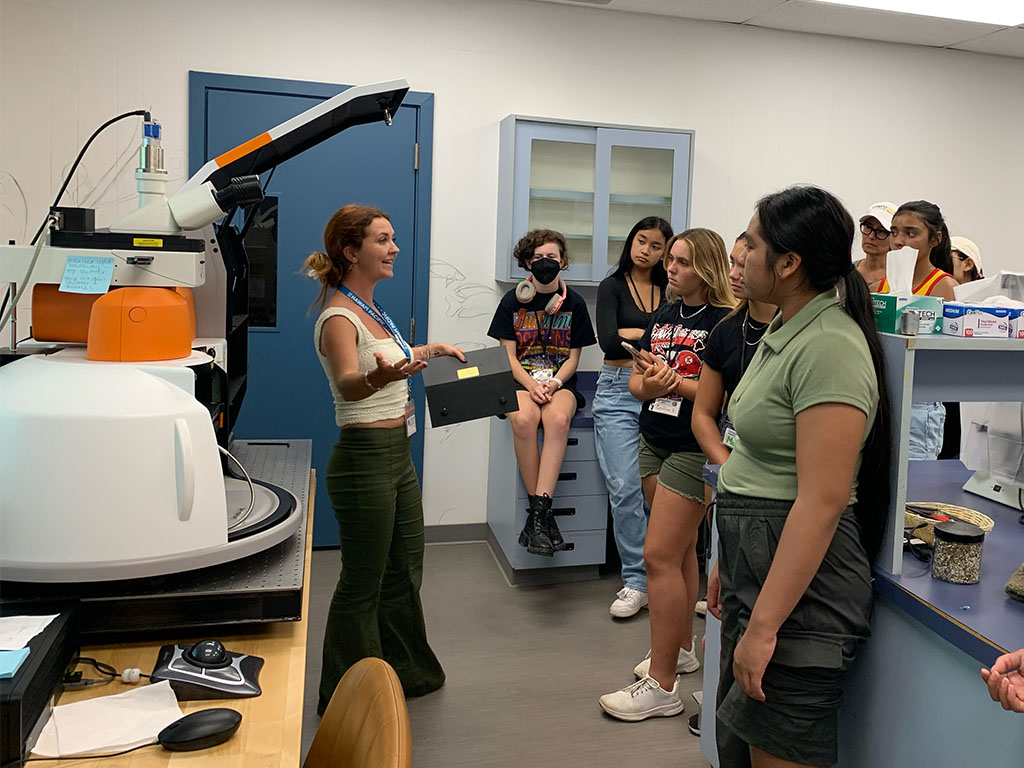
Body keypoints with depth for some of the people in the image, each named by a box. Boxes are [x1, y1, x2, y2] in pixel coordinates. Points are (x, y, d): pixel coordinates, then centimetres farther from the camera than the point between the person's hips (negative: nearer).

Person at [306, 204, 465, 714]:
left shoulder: (370, 309, 12)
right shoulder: (339, 317, -17)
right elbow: (348, 383, -37)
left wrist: (430, 351, 24)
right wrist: (378, 376, -56)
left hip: (397, 458, 10)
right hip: (364, 460, -10)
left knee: (404, 571, 20)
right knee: (362, 586, 3)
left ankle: (406, 672, 39)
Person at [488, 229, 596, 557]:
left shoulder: (574, 303, 8)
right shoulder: (513, 301, 7)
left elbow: (573, 358, 7)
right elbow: (509, 355, 3)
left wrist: (553, 383, -13)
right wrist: (531, 384, -15)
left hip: (560, 382, 0)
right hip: (520, 379, 0)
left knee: (558, 419, -35)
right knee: (523, 420, -35)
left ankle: (538, 512, -36)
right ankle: (543, 514, -26)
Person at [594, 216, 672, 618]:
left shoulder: (670, 291, 14)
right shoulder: (613, 286, 6)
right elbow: (608, 339, -9)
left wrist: (632, 333, -5)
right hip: (619, 392, -2)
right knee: (625, 488, -7)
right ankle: (637, 581, 3)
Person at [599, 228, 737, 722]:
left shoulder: (725, 322, -10)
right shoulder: (663, 317, 12)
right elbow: (636, 382, 11)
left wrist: (675, 382, -21)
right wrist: (648, 384, -11)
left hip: (693, 450, -7)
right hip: (654, 442, 7)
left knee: (660, 556, -9)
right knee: (679, 550, 17)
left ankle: (661, 685, 0)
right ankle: (682, 648, 32)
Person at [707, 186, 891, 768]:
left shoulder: (829, 348, -20)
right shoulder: (785, 332, 11)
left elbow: (822, 503, -25)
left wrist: (763, 627, -24)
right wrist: (728, 564, 19)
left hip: (799, 583, -9)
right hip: (755, 566, 9)